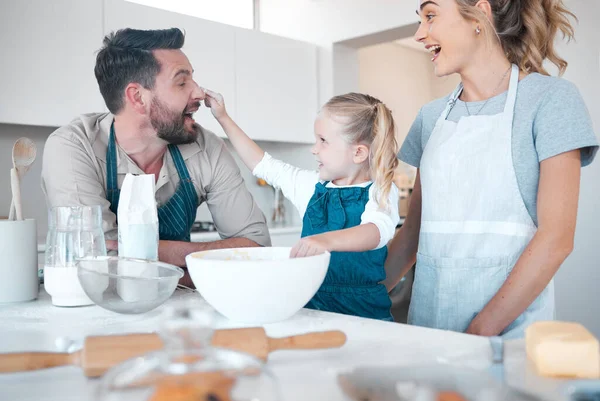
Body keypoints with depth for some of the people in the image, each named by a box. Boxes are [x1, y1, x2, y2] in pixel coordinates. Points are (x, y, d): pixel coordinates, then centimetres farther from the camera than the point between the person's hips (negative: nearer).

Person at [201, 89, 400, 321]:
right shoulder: (312, 186, 11)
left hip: (363, 309, -3)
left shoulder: (379, 192, -5)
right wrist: (223, 118, 24)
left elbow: (378, 231, -26)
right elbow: (262, 164, 21)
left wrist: (327, 240, -45)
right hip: (311, 304, 4)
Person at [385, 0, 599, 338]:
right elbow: (415, 229, 10)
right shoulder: (431, 116, 9)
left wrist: (481, 330, -18)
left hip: (509, 329, -4)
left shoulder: (550, 98, -6)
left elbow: (557, 237, -12)